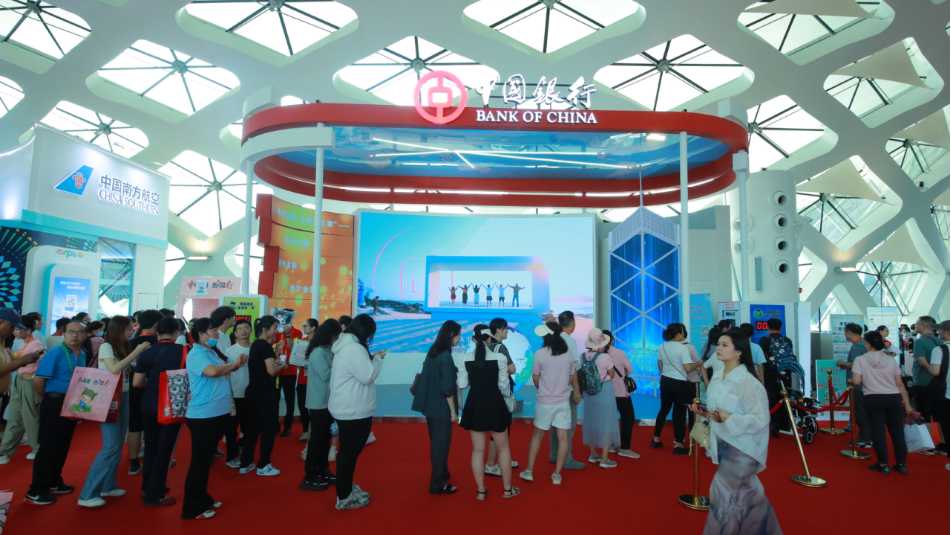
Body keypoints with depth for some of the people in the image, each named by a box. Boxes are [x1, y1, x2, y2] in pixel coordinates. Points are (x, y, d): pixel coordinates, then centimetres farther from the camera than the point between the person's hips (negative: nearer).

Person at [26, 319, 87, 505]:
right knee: (48, 447, -2)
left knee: (63, 446, 16)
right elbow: (38, 380, -16)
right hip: (54, 404, -7)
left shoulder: (83, 354, 8)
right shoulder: (56, 353, -14)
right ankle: (36, 490, 8)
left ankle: (53, 482, 30)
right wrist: (46, 400, -4)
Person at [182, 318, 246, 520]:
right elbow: (212, 371, -32)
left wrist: (234, 365, 1)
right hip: (203, 416, -9)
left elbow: (221, 373, 18)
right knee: (199, 461, 1)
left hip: (217, 413, 9)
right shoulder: (196, 354, -15)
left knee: (207, 459, 20)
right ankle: (192, 507, 13)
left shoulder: (211, 352, 13)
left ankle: (203, 499, 33)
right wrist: (233, 365, -15)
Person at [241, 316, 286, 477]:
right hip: (265, 393, -9)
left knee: (254, 427, 16)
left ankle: (245, 464, 22)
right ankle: (263, 466, 10)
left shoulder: (255, 345, 11)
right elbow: (271, 371, -22)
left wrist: (274, 360, 11)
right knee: (270, 428, 2)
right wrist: (282, 365, -4)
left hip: (254, 391, 9)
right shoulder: (265, 346, -16)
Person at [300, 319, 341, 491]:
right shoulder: (318, 352, -18)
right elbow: (326, 375, -21)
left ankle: (322, 471, 28)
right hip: (319, 403, -8)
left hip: (327, 402, 9)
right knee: (317, 439, 0)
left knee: (325, 438, 16)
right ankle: (309, 477, 10)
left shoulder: (327, 351, 8)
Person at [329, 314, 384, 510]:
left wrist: (371, 359, 9)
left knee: (348, 451, 20)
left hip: (346, 409, 11)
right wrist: (377, 359, -9)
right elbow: (368, 376, -22)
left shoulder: (345, 345, 11)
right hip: (353, 411, -11)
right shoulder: (354, 348, -23)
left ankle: (346, 488, 34)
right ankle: (344, 498, 11)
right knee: (350, 452, 0)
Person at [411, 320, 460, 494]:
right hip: (441, 407, -8)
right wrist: (453, 410, -13)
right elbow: (447, 388, -20)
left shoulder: (432, 352, 6)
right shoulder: (445, 356, -19)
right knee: (441, 444, 4)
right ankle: (438, 484, 14)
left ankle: (440, 477, 36)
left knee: (436, 443, 20)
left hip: (430, 405, 8)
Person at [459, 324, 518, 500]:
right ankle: (507, 489, 25)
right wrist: (507, 395, 14)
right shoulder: (499, 358, -12)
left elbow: (461, 384, -1)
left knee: (478, 450, 13)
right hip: (495, 404, -2)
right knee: (503, 448, 16)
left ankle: (481, 491, 20)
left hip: (474, 406, 2)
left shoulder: (467, 359, -5)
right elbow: (503, 385, -7)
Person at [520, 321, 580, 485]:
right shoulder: (568, 354, -3)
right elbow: (573, 378, 8)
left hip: (544, 402, -1)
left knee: (537, 435, 14)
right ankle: (557, 474, 9)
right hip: (563, 402, 1)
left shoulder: (540, 354, -12)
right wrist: (577, 392, 27)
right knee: (563, 438, 7)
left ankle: (529, 471, 19)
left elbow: (535, 378, -2)